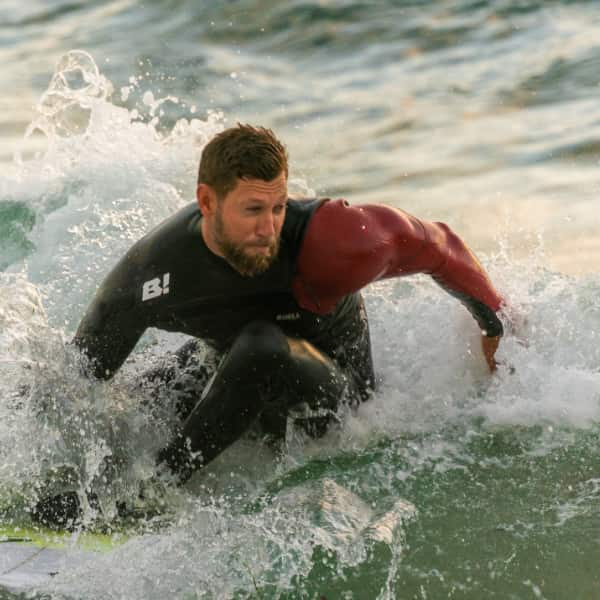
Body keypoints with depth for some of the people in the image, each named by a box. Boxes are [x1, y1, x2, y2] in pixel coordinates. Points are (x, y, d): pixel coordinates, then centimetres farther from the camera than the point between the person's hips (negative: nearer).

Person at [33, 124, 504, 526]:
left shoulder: (327, 238, -34)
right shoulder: (150, 274, -28)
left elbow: (437, 245, -15)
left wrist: (496, 325, -3)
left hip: (333, 392, -4)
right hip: (231, 367, 4)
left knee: (261, 345, -37)